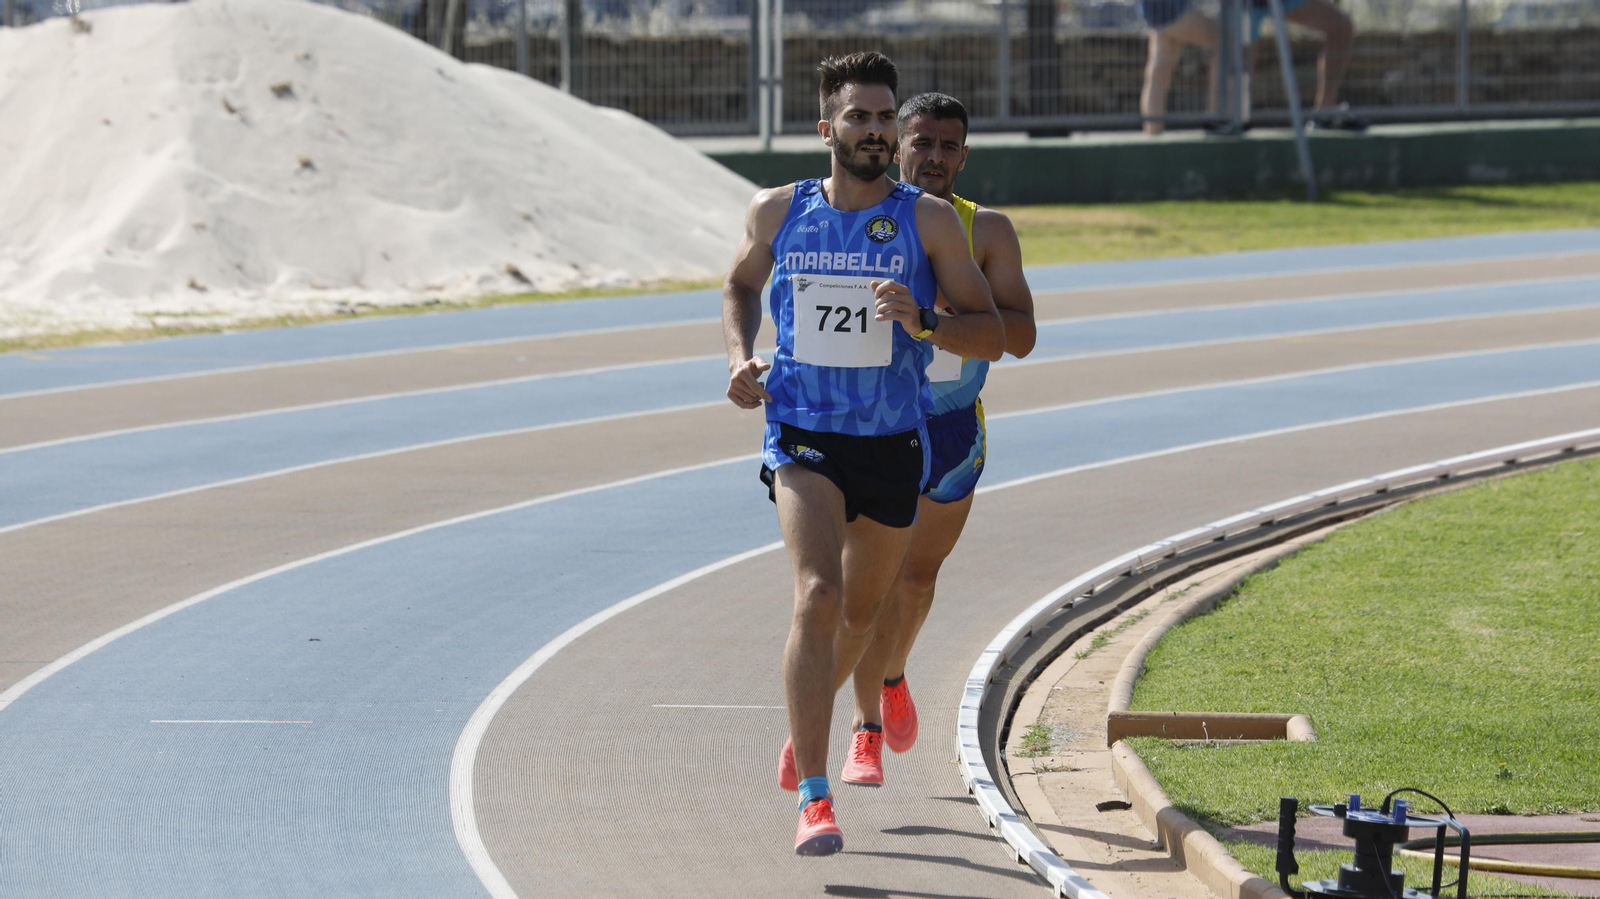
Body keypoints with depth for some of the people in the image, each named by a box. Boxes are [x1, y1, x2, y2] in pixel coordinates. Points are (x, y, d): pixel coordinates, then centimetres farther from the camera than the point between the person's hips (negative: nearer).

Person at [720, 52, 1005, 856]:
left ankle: (805, 718, 51)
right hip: (803, 435, -2)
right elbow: (741, 285, 21)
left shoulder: (929, 221, -5)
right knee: (818, 596, -21)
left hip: (891, 444, 2)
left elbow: (992, 336, -5)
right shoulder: (777, 213, 1)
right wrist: (740, 357, 2)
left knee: (862, 610, 18)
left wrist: (922, 322, -23)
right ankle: (814, 803, -24)